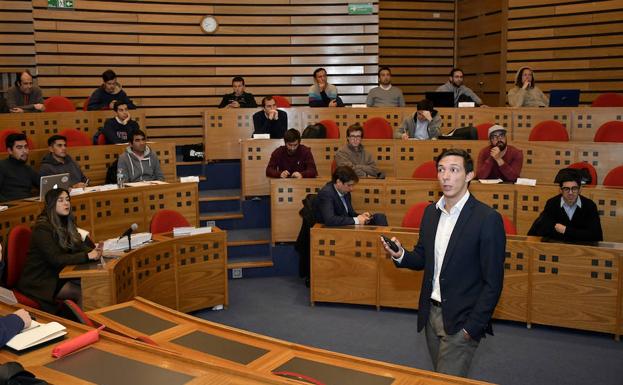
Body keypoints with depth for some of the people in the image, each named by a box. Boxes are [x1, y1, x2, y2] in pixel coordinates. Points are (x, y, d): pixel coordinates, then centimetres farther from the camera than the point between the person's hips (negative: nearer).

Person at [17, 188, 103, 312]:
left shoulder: (66, 222, 7)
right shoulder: (42, 228, -18)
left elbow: (77, 246, 3)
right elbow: (55, 259, -24)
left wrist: (92, 251, -20)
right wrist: (87, 256, -28)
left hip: (55, 275, 7)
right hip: (38, 281, -7)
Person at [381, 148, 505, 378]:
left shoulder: (487, 219, -15)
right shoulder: (431, 212, 6)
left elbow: (493, 282, -14)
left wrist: (472, 327, -15)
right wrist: (400, 256, -8)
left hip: (460, 320, -6)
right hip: (431, 313, 6)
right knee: (438, 376, 19)